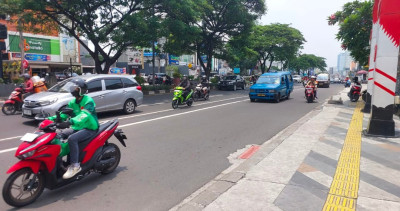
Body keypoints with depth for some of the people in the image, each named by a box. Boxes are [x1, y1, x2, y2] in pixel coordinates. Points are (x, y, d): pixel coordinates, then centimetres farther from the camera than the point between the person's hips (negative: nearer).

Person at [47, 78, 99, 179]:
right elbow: (63, 114, 7)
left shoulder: (88, 101, -16)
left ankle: (75, 165, -25)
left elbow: (84, 115, -33)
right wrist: (50, 119, -10)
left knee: (72, 139, -31)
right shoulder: (73, 102, 10)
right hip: (77, 127, 9)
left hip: (89, 128, -9)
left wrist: (71, 121, -49)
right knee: (57, 136, -2)